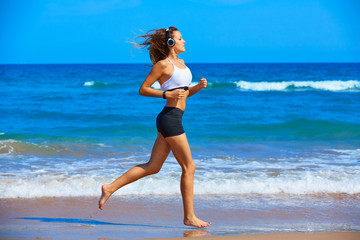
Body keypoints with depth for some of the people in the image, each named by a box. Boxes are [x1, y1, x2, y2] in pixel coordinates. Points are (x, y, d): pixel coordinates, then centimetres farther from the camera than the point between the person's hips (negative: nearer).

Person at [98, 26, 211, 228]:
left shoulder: (180, 62, 18)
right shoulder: (163, 64, -7)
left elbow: (184, 93, 25)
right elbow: (143, 89, -6)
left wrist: (198, 87, 5)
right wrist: (168, 94, -16)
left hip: (174, 119, 9)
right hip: (169, 118, -9)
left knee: (152, 167, 10)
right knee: (189, 167, -4)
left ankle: (110, 188, 13)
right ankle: (189, 216, 2)